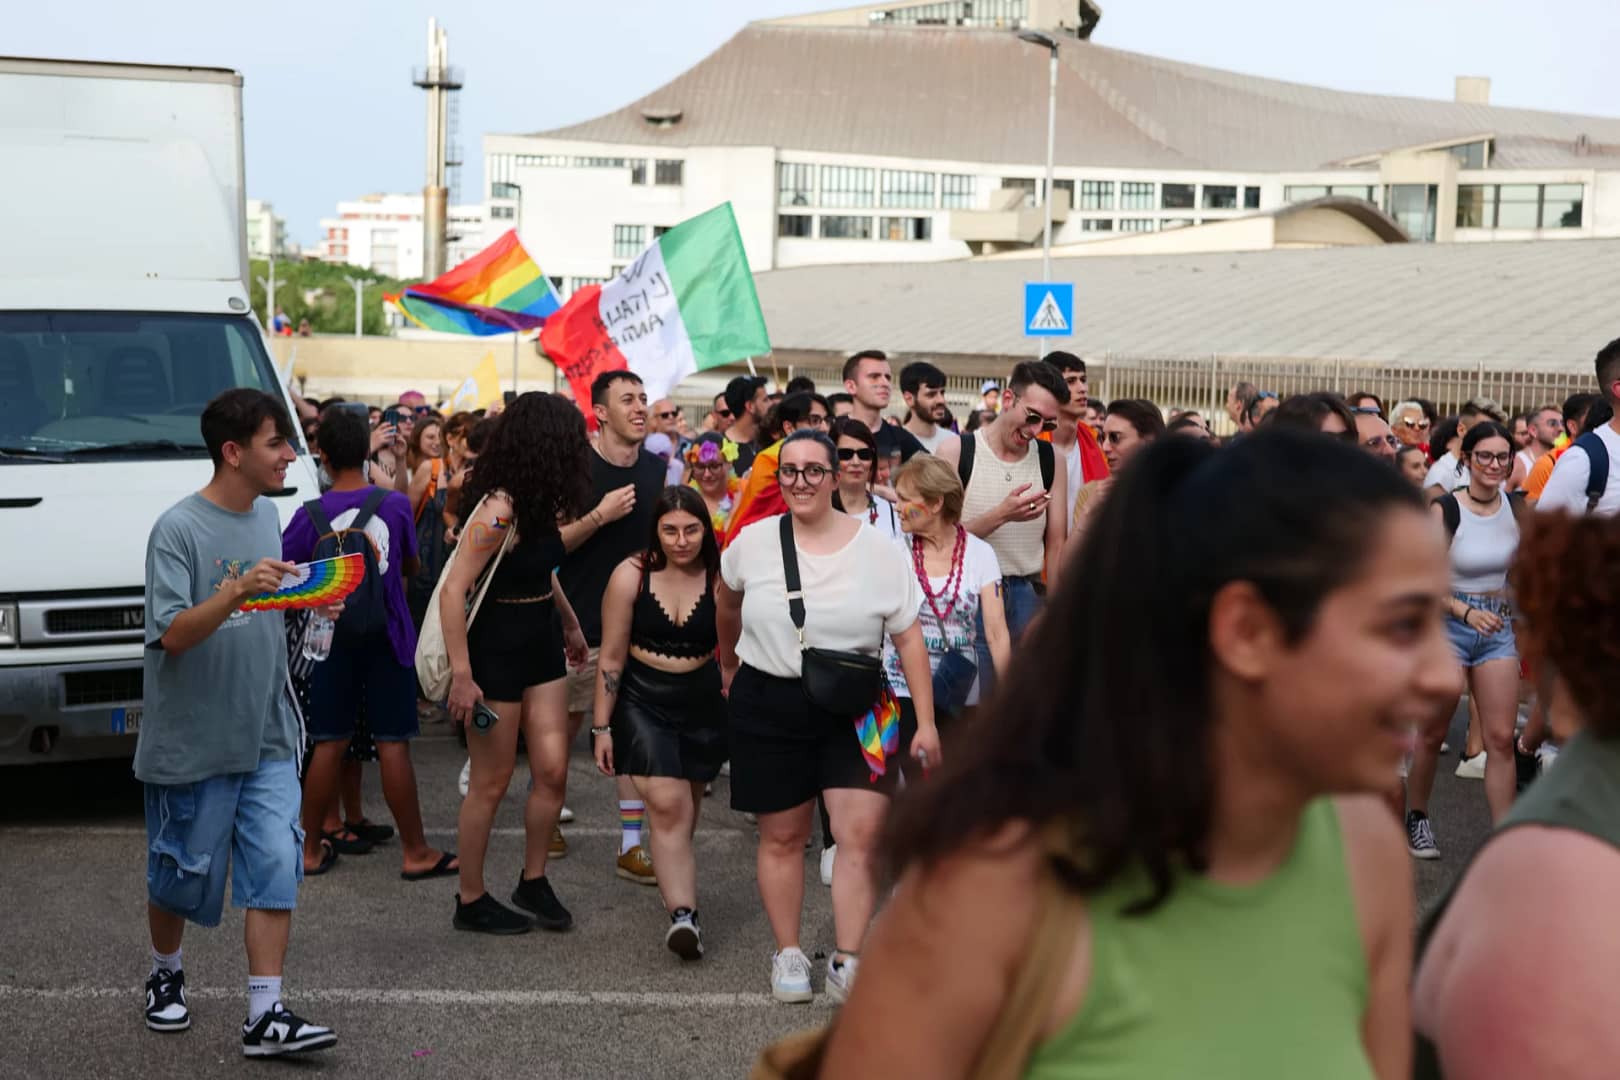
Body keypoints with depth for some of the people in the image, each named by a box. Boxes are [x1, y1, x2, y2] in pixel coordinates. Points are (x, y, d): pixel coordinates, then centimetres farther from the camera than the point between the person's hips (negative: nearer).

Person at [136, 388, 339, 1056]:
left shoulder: (266, 515, 8)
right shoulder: (178, 529, -14)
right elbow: (173, 634, -21)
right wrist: (238, 591, -34)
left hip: (267, 738, 5)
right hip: (192, 743, -5)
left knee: (276, 869, -4)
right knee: (182, 875, 9)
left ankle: (265, 1015, -2)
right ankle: (166, 976, 36)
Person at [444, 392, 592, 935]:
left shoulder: (540, 503, 4)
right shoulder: (499, 509, -22)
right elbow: (453, 591, -25)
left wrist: (570, 623, 29)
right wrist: (462, 676, -26)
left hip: (541, 644, 8)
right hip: (496, 649, -8)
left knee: (553, 771, 5)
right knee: (491, 782, 2)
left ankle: (533, 881, 23)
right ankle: (471, 901, 16)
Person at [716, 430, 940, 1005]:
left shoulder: (878, 549, -5)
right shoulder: (752, 542, -2)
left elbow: (908, 638, -3)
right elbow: (725, 602, 20)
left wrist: (926, 721, -6)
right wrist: (729, 664, 31)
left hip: (853, 709, -1)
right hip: (768, 708, 1)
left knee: (863, 833, -9)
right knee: (782, 836, 8)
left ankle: (847, 963, -1)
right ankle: (788, 955, 22)